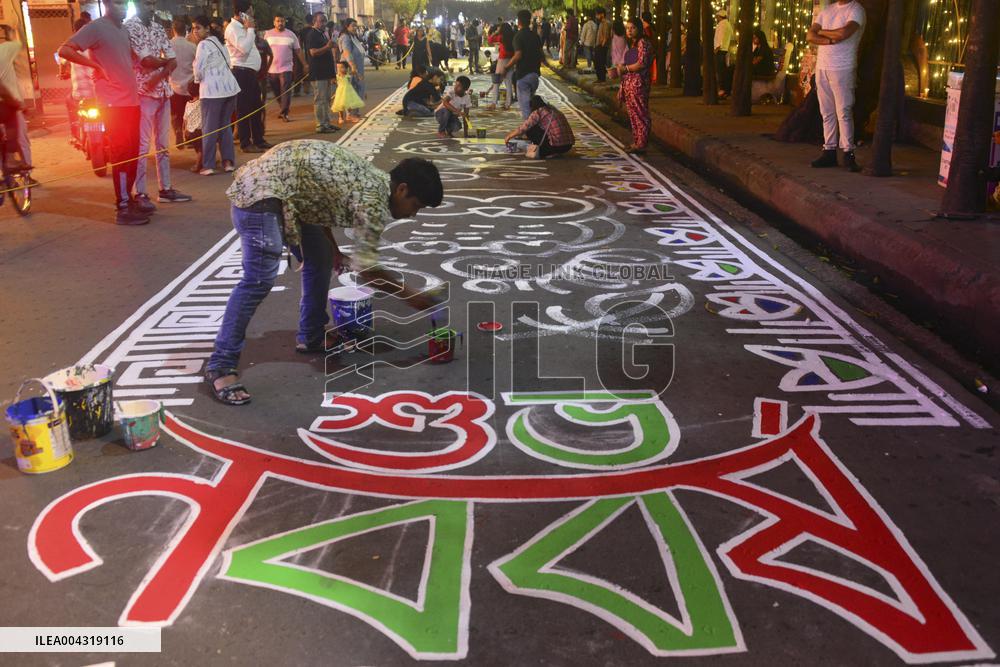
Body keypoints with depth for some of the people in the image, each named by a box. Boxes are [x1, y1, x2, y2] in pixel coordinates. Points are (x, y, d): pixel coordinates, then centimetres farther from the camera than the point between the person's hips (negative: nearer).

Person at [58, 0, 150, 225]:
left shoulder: (123, 30, 17)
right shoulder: (96, 27, -7)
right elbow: (65, 50, -13)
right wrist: (96, 65, -13)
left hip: (131, 101, 8)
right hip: (114, 103, -8)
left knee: (132, 153, 11)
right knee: (122, 154, -7)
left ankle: (128, 199, 21)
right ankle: (123, 209, -3)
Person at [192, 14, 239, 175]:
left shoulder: (204, 44, -7)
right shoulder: (218, 42, 20)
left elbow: (199, 69, -10)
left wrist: (197, 81, 11)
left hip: (213, 89, -8)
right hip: (230, 87, 8)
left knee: (209, 128, -2)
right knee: (226, 125, 13)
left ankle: (208, 165, -2)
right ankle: (228, 161, 10)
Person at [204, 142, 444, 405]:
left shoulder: (372, 179, 12)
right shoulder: (373, 198, -17)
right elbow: (367, 270, -15)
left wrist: (333, 249, 30)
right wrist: (409, 295, -4)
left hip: (283, 188, 11)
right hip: (262, 189, -11)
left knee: (320, 259, 16)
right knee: (261, 279, -18)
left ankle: (311, 337, 29)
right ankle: (220, 366, -14)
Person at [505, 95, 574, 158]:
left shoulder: (538, 112, -2)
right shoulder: (553, 110, 21)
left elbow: (523, 129, 2)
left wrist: (509, 136, 21)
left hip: (557, 146, -7)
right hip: (568, 146, 7)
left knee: (529, 130, 7)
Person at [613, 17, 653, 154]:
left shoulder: (643, 43, -9)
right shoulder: (632, 44, 20)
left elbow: (642, 63, -17)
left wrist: (625, 68, -9)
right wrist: (621, 68, 7)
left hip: (638, 82, -9)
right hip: (628, 83, 9)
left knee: (639, 114, -7)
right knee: (633, 114, 11)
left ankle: (641, 144, -6)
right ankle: (636, 142, 17)